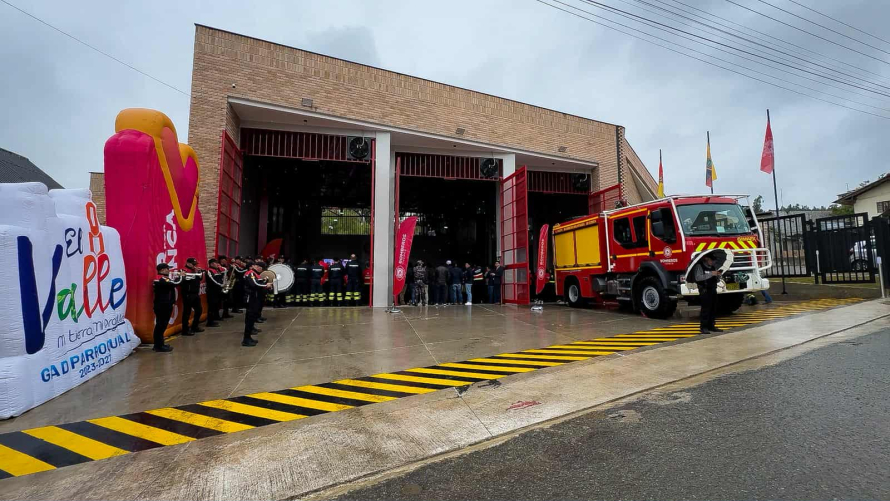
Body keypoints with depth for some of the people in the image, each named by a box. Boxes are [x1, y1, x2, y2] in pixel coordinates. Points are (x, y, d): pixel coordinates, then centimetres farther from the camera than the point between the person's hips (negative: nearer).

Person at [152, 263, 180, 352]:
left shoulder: (159, 279, 15)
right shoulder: (162, 279, -18)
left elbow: (171, 284, 18)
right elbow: (175, 283, -23)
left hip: (161, 305, 11)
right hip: (163, 306, -11)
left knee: (160, 325, 16)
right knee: (161, 325, -5)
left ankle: (159, 344, 25)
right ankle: (159, 346, 1)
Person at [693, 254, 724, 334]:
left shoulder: (713, 267, 19)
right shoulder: (699, 266, -4)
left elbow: (717, 280, 23)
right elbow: (698, 277, -19)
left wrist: (718, 275, 1)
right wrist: (711, 274, -19)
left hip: (713, 290, 7)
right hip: (705, 291, -7)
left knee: (713, 309, 6)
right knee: (706, 309, -10)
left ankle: (711, 326, 13)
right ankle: (703, 327, -7)